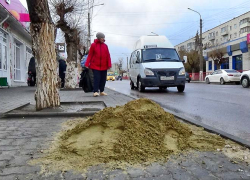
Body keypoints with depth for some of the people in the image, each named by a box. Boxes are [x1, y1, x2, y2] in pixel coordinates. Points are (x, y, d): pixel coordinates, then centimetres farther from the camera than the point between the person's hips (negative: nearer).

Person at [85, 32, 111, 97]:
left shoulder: (105, 45, 6)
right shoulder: (93, 45, -2)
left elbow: (108, 56, 4)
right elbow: (90, 55, -2)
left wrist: (109, 65, -3)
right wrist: (87, 64, -7)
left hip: (104, 66, 4)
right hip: (95, 66, -4)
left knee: (103, 79, 9)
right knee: (97, 78, -9)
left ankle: (102, 91, 20)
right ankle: (95, 91, -5)